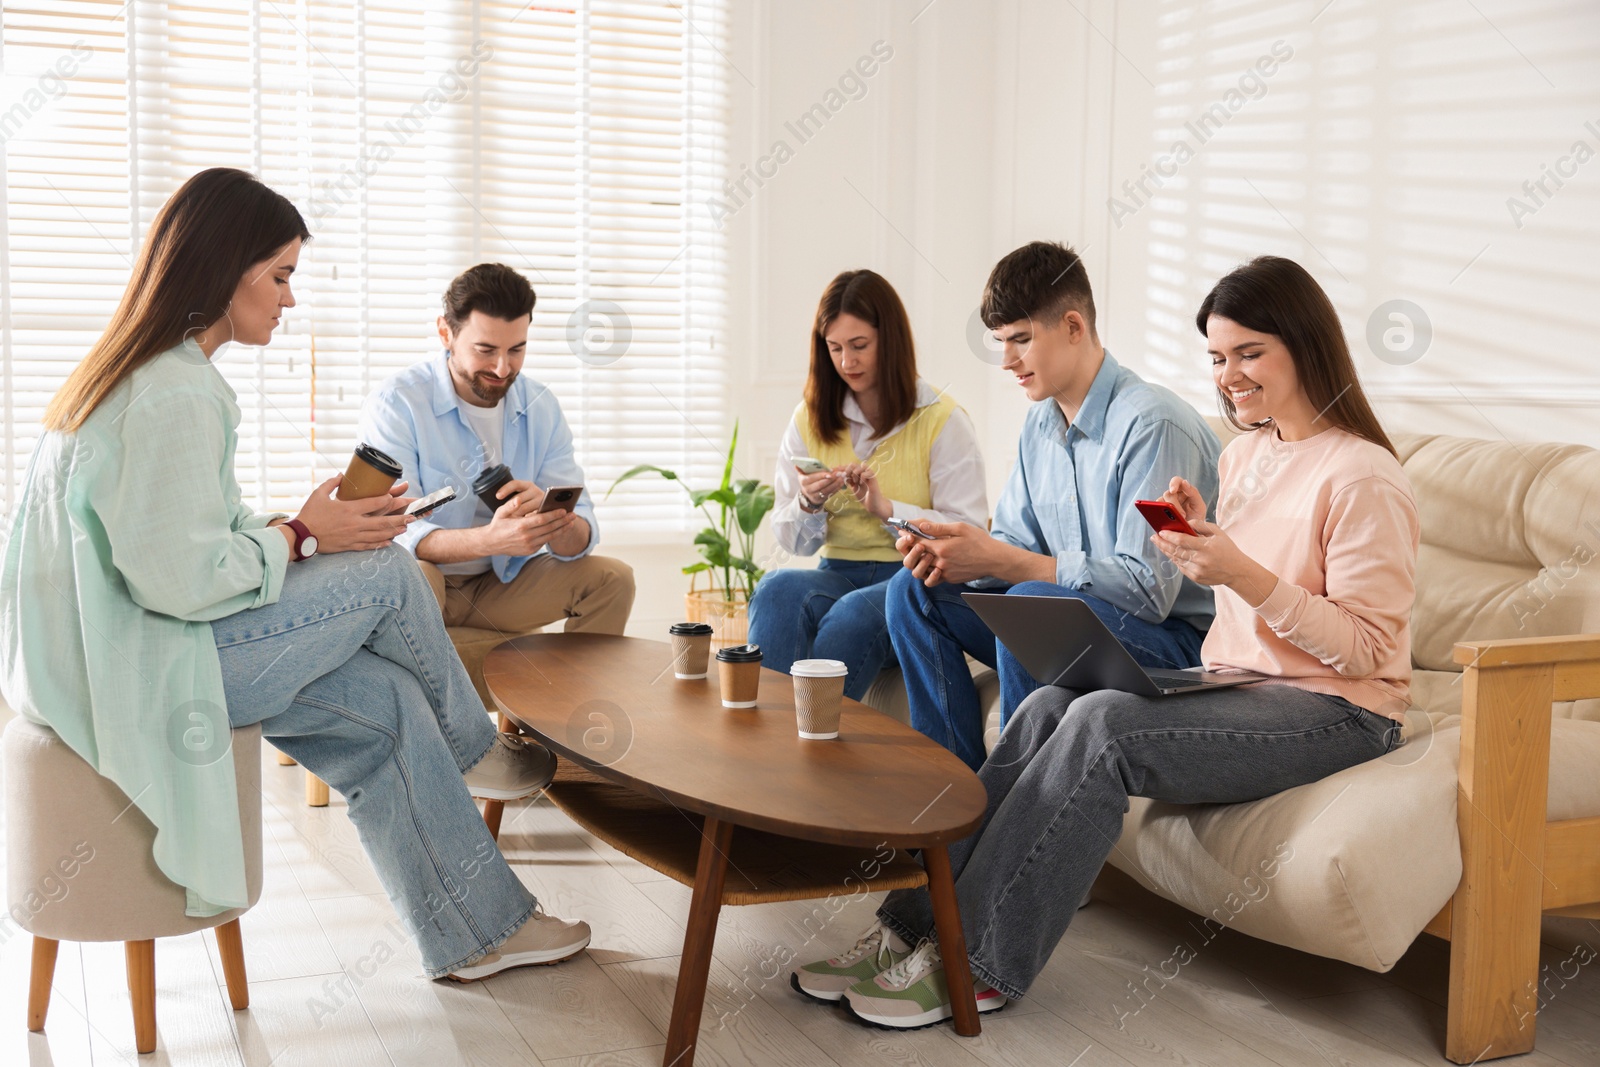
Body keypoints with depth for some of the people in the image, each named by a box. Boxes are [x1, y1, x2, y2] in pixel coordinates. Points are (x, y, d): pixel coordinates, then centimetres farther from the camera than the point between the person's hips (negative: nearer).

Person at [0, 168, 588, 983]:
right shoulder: (175, 396, -21)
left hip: (98, 654, 10)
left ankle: (478, 929, 11)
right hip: (130, 672, -10)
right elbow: (182, 582, -25)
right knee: (385, 574, -9)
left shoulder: (148, 374, 13)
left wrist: (283, 529, 3)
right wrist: (301, 535, -10)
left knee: (389, 703, 2)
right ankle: (472, 752, 17)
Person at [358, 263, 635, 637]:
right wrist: (489, 540, -43)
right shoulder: (395, 405, -15)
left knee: (612, 577, -11)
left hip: (504, 584, 4)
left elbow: (580, 537, -6)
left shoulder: (541, 407, -1)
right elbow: (396, 532, -24)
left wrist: (548, 515, -32)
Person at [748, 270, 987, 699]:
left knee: (853, 614, -36)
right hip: (838, 574, 4)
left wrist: (887, 509, -18)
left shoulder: (942, 421, -1)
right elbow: (793, 542, 14)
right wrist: (808, 505, -9)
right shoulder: (809, 420, 12)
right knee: (779, 588, -30)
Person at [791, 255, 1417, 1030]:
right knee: (1049, 704, -19)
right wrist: (1200, 541, -1)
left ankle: (975, 963, -22)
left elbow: (1366, 650, -15)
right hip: (1233, 685, 8)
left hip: (1335, 710, -7)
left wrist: (1244, 573, -24)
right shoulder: (1245, 455, 15)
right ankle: (911, 925, -21)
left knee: (1100, 723, -29)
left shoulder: (1361, 476, -12)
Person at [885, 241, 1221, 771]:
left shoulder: (1152, 424, -20)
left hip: (1179, 639, -8)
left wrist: (1002, 561, -27)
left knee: (1031, 602, -34)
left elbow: (1148, 588, -26)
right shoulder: (1040, 423, 9)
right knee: (914, 591, 0)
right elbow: (1014, 540, 14)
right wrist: (952, 557, -10)